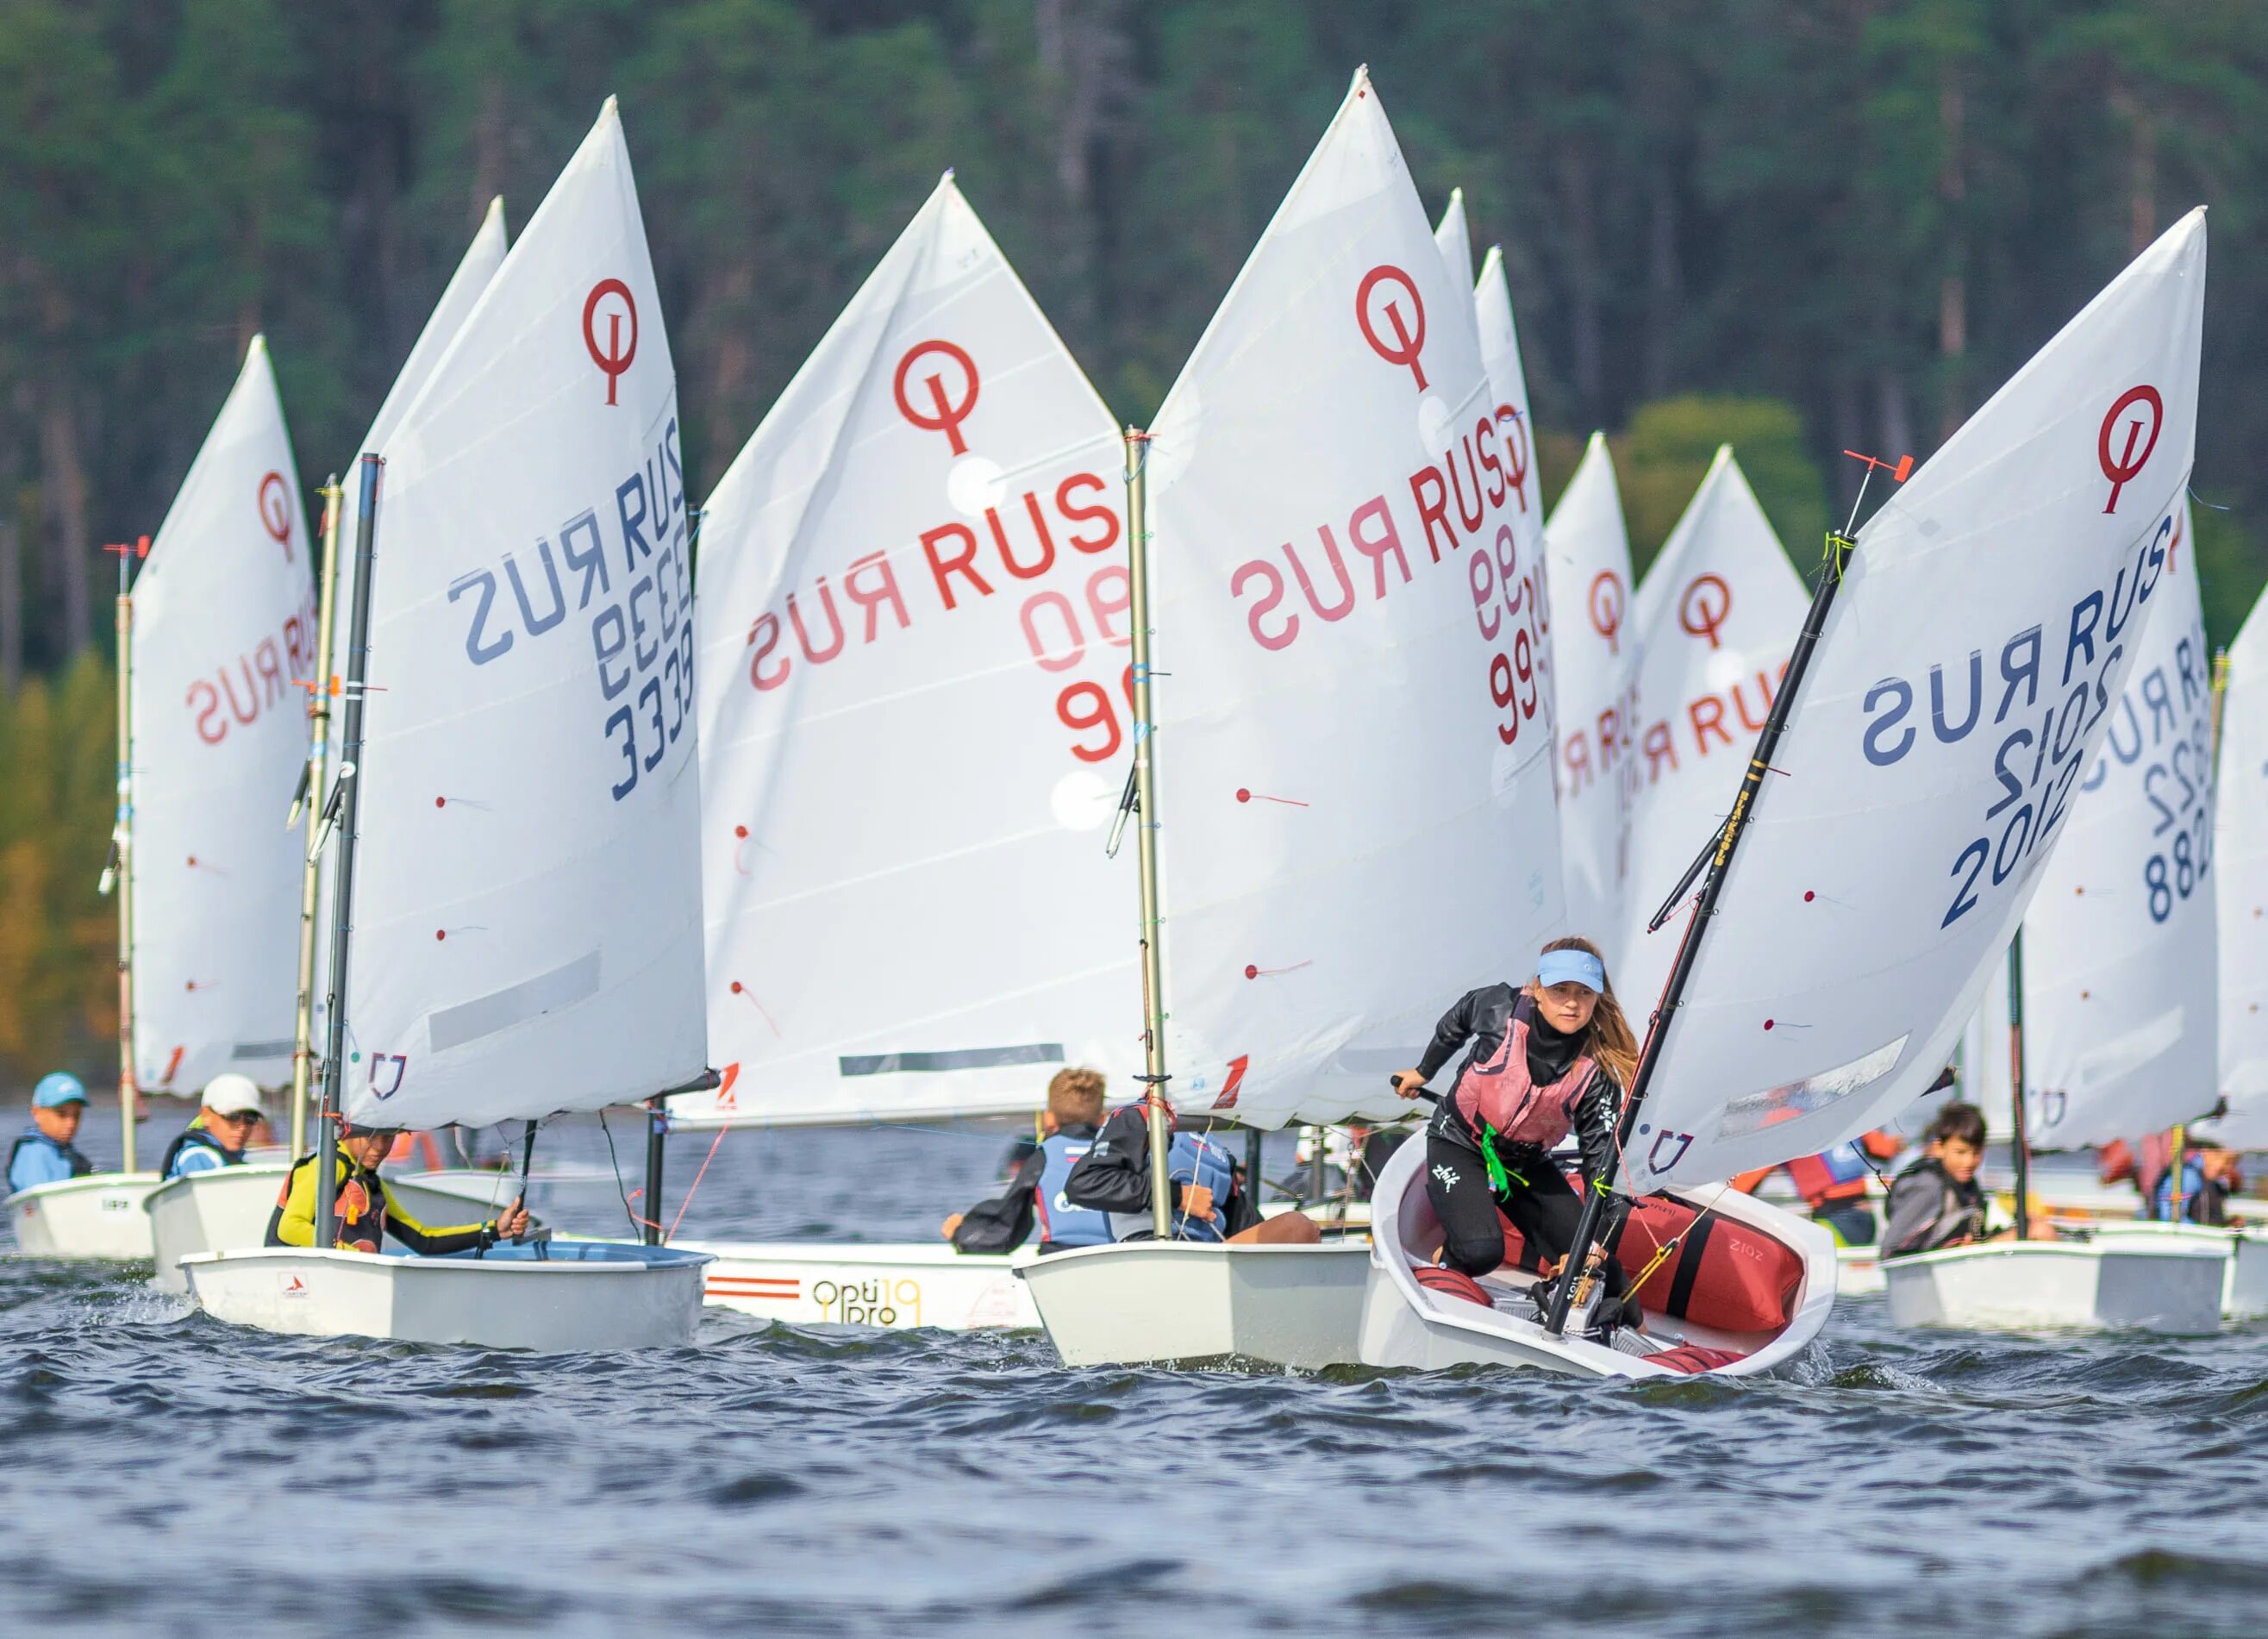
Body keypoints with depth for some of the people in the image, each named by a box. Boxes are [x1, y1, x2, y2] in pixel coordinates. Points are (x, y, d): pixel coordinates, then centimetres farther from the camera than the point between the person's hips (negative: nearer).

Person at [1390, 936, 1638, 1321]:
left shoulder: (1596, 1069, -19)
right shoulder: (1498, 1008, -22)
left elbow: (1602, 1159, -19)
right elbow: (1455, 1024, 3)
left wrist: (1597, 1241, -30)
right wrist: (1424, 1071, 20)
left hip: (1527, 1164, 2)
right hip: (1459, 1145, -2)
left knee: (1600, 1272, -10)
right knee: (1481, 1252, -27)